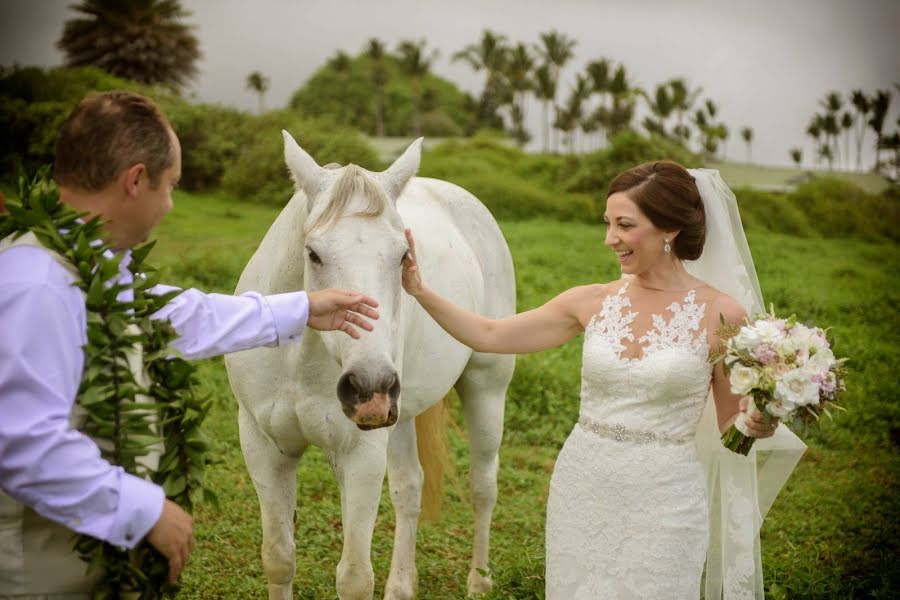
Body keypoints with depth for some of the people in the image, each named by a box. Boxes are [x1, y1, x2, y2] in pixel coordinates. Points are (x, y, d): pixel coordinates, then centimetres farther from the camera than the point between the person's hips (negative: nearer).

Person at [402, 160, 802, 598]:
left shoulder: (721, 315, -8)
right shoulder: (593, 303, 0)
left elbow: (729, 421, 1)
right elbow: (489, 336, 5)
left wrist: (757, 423, -20)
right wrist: (420, 291, -3)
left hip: (663, 500, -3)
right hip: (582, 489, 4)